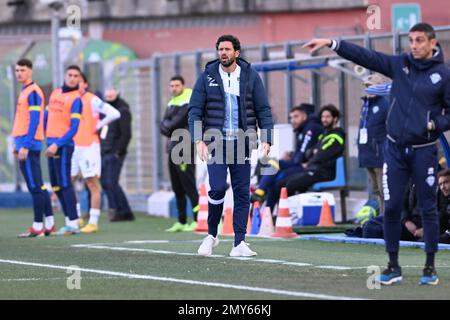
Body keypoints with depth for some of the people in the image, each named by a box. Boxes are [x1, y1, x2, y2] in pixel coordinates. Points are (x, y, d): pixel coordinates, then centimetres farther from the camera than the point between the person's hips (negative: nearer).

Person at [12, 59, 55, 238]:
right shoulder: (25, 92, 18)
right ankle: (49, 225, 14)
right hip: (25, 145, 10)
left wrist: (25, 146, -21)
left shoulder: (33, 92, -11)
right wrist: (18, 144, 22)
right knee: (38, 187, 11)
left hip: (29, 146, -10)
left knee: (35, 187, -8)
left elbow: (34, 121, -17)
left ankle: (38, 227, -8)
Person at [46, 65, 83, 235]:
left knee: (64, 184, -9)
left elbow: (74, 128, -14)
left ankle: (73, 223, -8)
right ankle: (69, 220, 17)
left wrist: (57, 145, -21)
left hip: (63, 145, -8)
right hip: (51, 144, 8)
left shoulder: (76, 99, -7)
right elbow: (46, 117, 21)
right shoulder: (55, 93, 16)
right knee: (56, 185, 10)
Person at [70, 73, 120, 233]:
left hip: (89, 147, -7)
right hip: (72, 147, 7)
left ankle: (93, 222, -3)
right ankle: (77, 218, 17)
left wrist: (98, 126, -10)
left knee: (93, 185, -4)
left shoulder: (92, 100, -8)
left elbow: (114, 114, -15)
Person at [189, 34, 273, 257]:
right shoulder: (207, 77, 2)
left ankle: (239, 243, 4)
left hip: (241, 142, 1)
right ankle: (211, 235, 9)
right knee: (218, 188, -13)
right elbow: (195, 110, 1)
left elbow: (263, 110, 6)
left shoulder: (250, 76, 4)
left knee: (242, 193, 0)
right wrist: (198, 140, -11)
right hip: (216, 141, -1)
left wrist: (266, 139, -4)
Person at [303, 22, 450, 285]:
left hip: (424, 150, -3)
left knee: (428, 209, 3)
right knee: (392, 208, 3)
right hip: (395, 149, 3)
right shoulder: (400, 65, 5)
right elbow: (365, 56, 0)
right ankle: (393, 266, 11)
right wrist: (332, 44, -7)